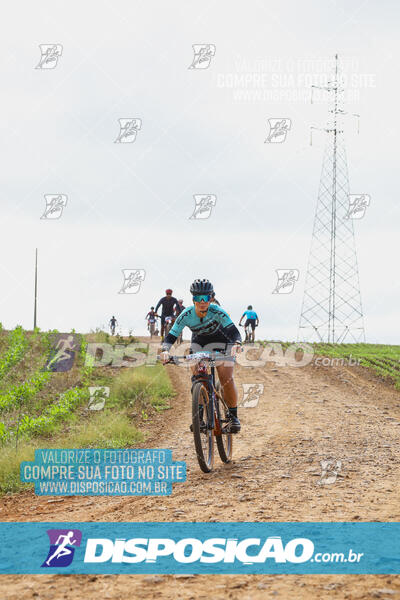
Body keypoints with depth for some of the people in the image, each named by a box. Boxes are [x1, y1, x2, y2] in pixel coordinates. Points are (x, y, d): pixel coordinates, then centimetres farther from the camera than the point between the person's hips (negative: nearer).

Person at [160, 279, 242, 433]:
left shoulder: (217, 312, -31)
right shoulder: (186, 315, -25)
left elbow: (233, 330, -39)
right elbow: (171, 335, -26)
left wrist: (237, 344, -61)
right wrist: (165, 350, -47)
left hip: (221, 342, -2)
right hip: (198, 344, 2)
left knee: (226, 379, -18)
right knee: (197, 378, -17)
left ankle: (233, 416, -3)